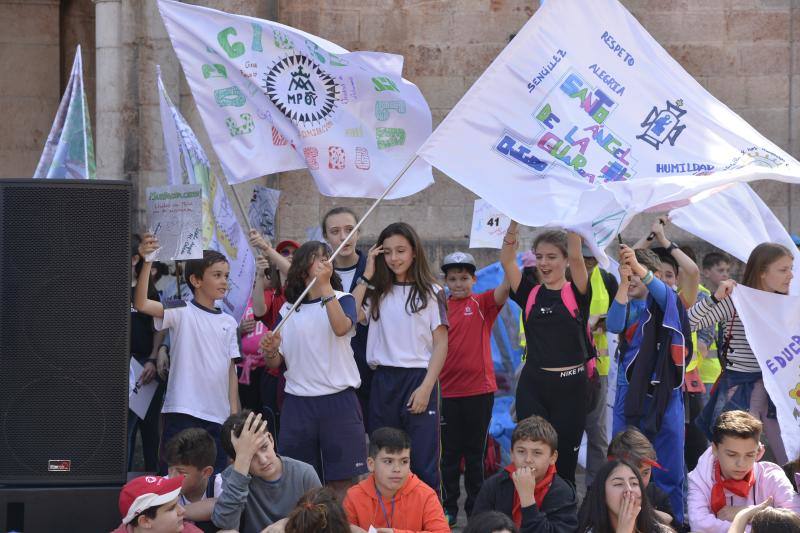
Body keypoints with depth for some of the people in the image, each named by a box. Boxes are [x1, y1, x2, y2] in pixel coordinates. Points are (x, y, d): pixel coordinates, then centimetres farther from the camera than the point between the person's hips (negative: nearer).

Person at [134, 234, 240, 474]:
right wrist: (147, 262, -30)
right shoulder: (181, 312, -3)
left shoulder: (228, 322, 13)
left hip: (218, 415, 6)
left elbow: (231, 369, 15)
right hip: (182, 411, -5)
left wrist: (235, 413, 9)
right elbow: (141, 304, -19)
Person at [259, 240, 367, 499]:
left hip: (339, 400, -3)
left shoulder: (342, 300, 3)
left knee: (341, 483, -3)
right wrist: (270, 352, -11)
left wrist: (325, 285, -19)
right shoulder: (288, 309, 10)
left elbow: (341, 327, -21)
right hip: (297, 403, 3)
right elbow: (275, 363, 12)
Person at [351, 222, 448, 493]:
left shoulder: (430, 292, 3)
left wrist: (426, 388, -11)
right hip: (383, 380, 3)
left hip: (419, 379, -3)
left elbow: (441, 343, 0)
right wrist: (367, 276, 0)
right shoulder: (377, 292, 12)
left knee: (423, 463, -6)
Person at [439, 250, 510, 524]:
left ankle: (475, 508, 16)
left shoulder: (482, 304, -2)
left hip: (479, 389, -1)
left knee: (475, 451, 8)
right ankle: (449, 508, 14)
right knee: (450, 452, 7)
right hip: (448, 389, 1)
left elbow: (505, 288, -20)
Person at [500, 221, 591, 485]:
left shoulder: (576, 294, 0)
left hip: (571, 386, -2)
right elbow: (507, 259, -4)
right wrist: (514, 221, -13)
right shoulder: (530, 294, 7)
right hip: (533, 386, 2)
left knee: (565, 461, 5)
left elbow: (576, 256, -16)